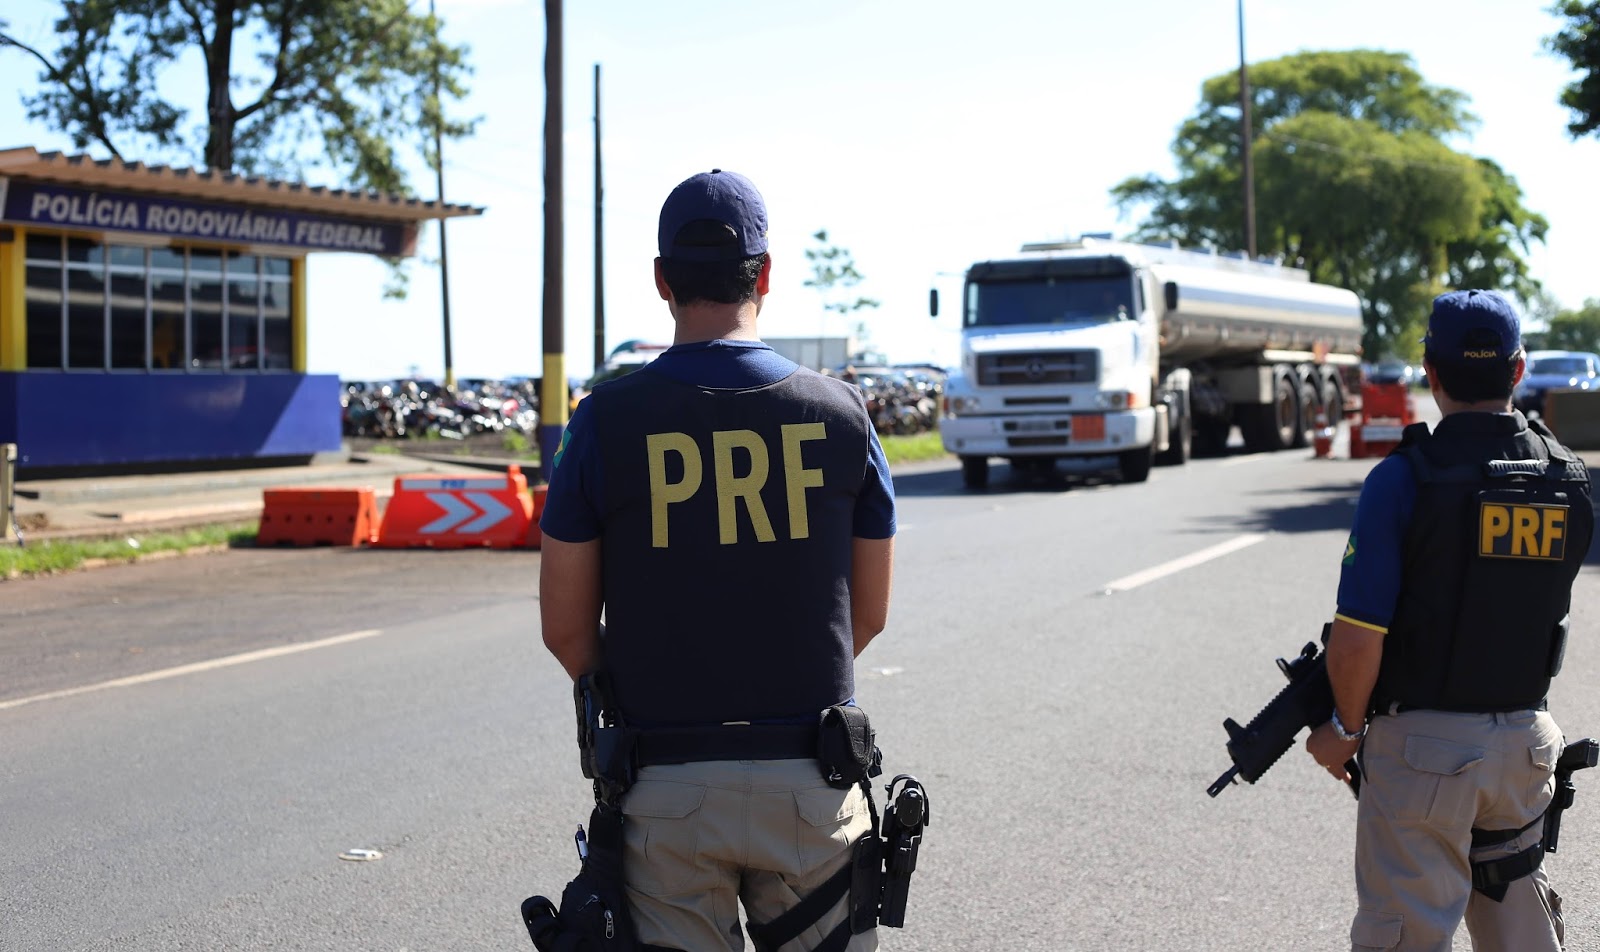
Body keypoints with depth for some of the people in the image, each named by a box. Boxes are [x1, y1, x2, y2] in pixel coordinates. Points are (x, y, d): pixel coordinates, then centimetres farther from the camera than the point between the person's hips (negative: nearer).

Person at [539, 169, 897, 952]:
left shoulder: (607, 419, -5)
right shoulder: (839, 411, -1)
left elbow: (565, 628, 0)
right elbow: (868, 615, 7)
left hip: (665, 788, -1)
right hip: (810, 779, 1)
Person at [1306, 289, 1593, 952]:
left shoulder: (1403, 479, -16)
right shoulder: (1571, 482, 1)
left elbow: (1358, 641, -18)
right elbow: (1530, 610, 11)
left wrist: (1347, 729, -1)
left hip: (1424, 748, -5)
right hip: (1526, 742, 5)